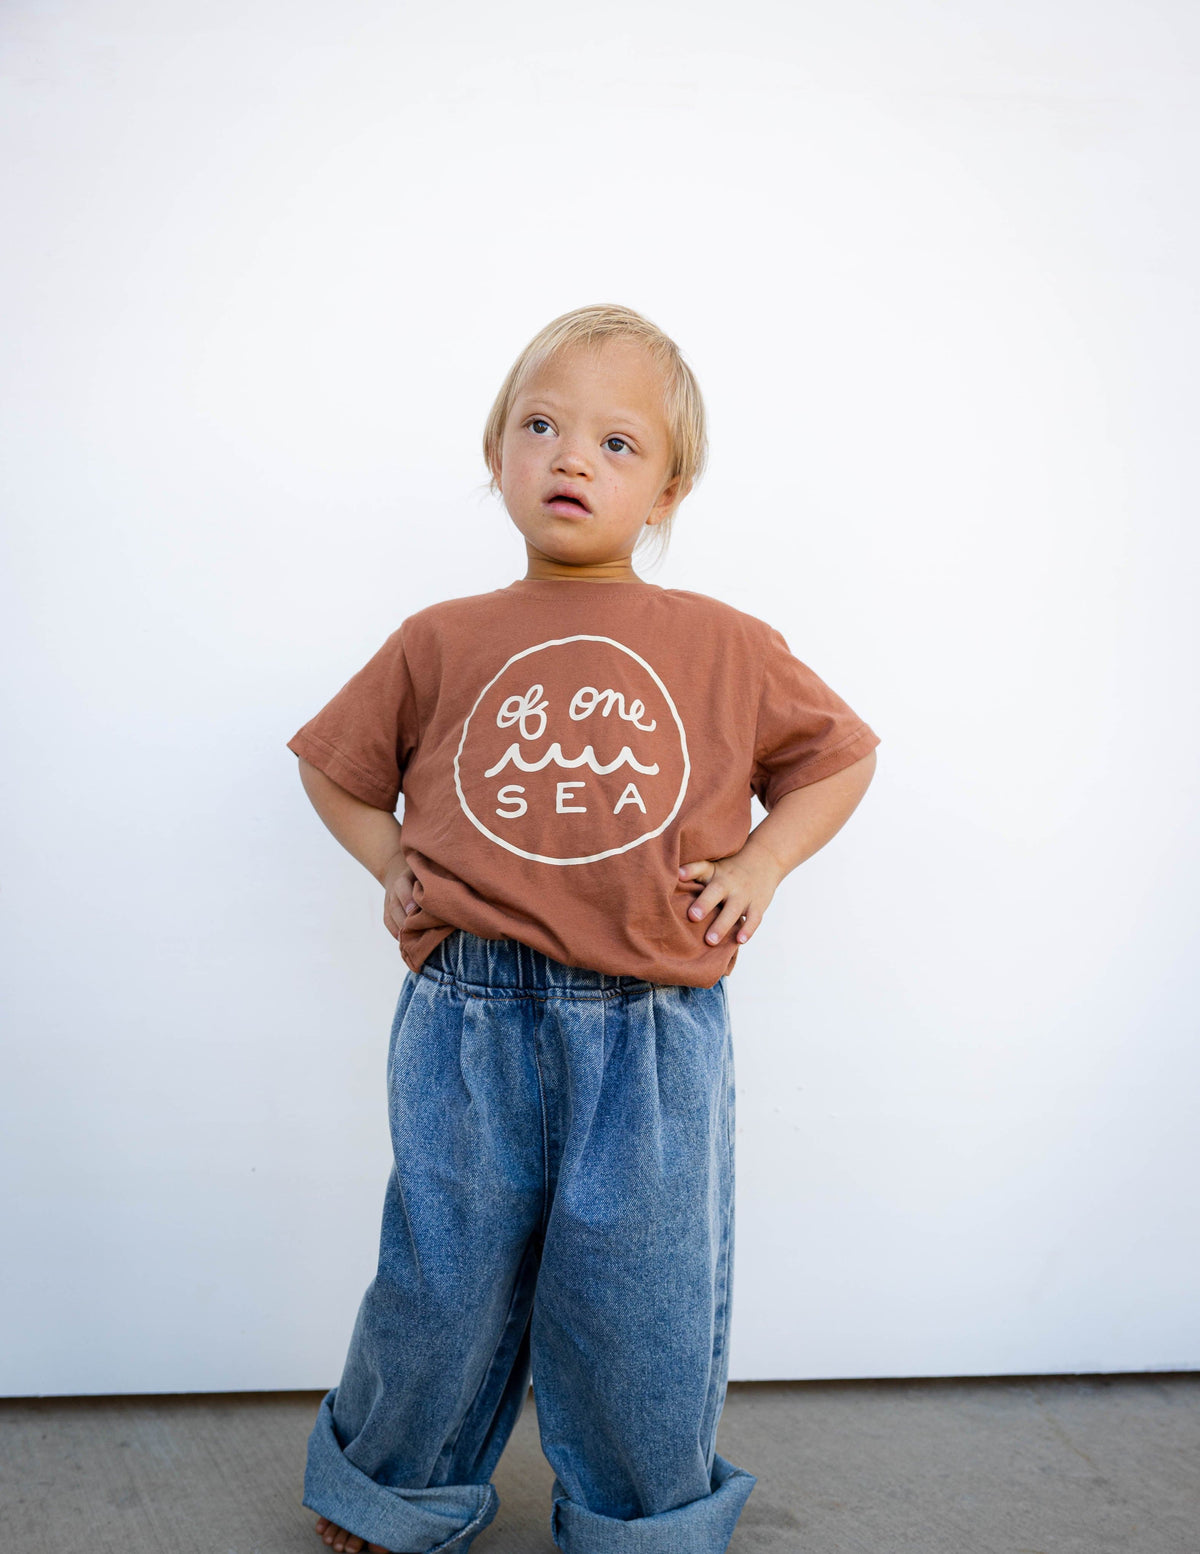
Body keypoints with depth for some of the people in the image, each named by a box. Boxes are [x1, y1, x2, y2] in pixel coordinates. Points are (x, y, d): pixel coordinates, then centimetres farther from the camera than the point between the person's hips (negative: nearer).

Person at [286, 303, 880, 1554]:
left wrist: (761, 861, 3)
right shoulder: (441, 643, 5)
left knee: (644, 1301, 9)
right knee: (445, 1278, 13)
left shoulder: (729, 649, 4)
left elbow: (841, 755, 16)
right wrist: (391, 866, 6)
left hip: (653, 1037, 0)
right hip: (468, 1025, 1)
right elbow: (332, 765, 19)